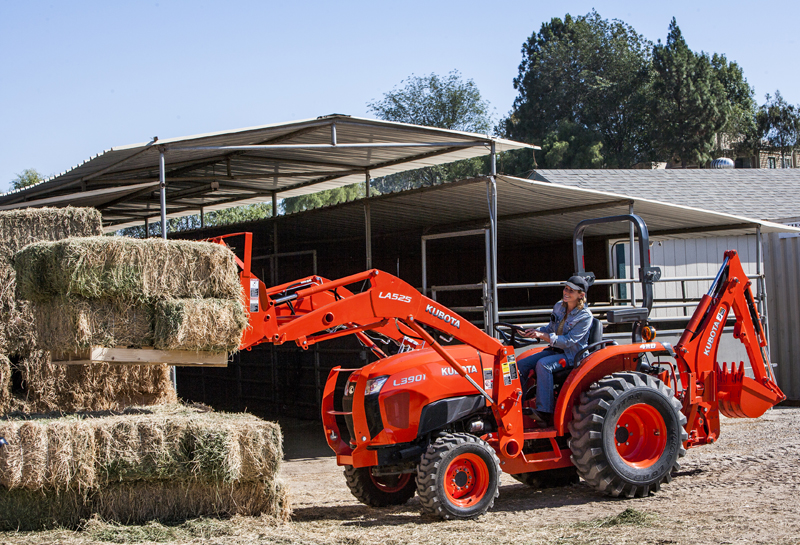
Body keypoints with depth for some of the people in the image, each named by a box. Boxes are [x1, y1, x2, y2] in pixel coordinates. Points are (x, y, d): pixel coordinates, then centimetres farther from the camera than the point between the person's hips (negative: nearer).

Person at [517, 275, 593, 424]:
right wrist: (535, 332, 1)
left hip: (572, 355, -8)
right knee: (521, 365, -9)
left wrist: (543, 336, -28)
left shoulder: (585, 316, -14)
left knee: (543, 365, -34)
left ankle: (544, 412, -34)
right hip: (555, 350, 8)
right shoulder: (559, 307, 8)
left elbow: (568, 341, -21)